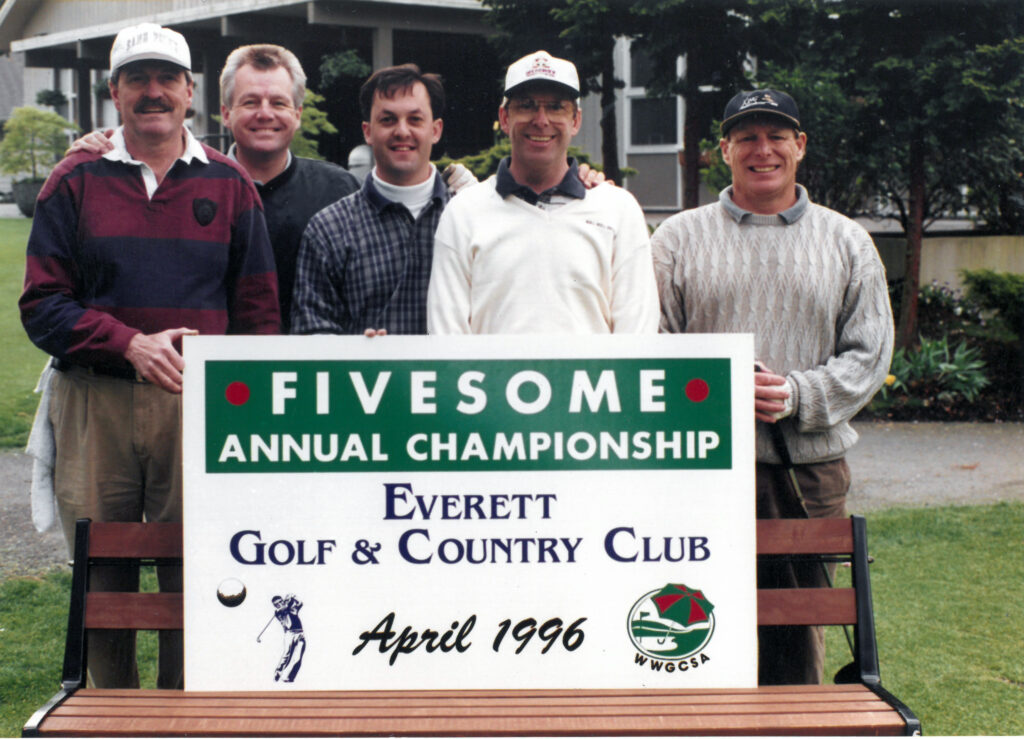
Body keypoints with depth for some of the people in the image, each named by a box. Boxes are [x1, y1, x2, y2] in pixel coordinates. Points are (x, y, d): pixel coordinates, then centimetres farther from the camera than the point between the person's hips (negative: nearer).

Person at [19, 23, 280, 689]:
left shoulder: (229, 185, 10)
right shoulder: (76, 182, 9)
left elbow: (259, 311, 10)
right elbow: (42, 305, 3)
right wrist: (130, 343, -12)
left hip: (200, 402, 0)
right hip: (93, 403, 0)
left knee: (195, 577, -1)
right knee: (102, 579, 6)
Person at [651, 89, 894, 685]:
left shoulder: (847, 242, 11)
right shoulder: (679, 238, 8)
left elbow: (869, 353, 6)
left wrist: (798, 395, -11)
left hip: (811, 464, 1)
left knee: (799, 636, 7)